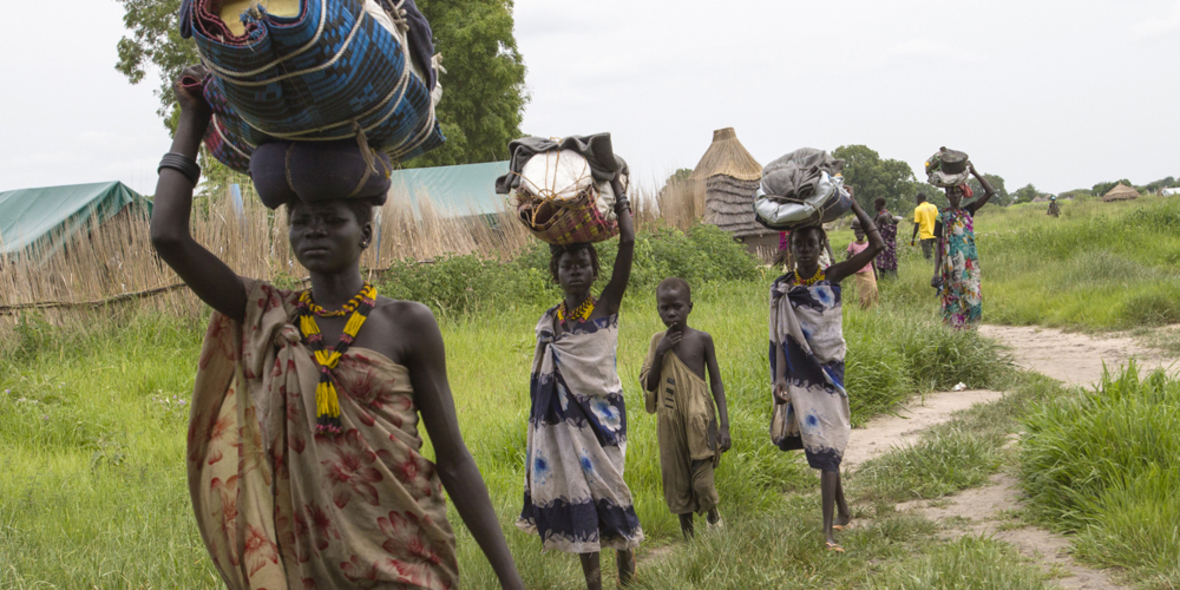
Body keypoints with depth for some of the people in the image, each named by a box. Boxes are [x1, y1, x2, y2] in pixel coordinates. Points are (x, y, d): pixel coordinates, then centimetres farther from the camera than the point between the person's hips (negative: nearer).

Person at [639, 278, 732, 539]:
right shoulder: (658, 341, 3)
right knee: (677, 484, 8)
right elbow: (648, 387, 1)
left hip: (699, 420, -3)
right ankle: (688, 537, 23)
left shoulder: (702, 339, -3)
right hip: (670, 422, 3)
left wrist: (724, 425, -6)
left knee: (702, 484, -8)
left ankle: (713, 514, 24)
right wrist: (660, 354, -13)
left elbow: (716, 382, 0)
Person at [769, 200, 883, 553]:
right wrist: (780, 380, -11)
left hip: (828, 372, -2)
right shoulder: (782, 288, 1)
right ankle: (843, 512, 28)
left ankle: (828, 530, -9)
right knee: (820, 443, 11)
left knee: (826, 446, -7)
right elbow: (781, 339, -1)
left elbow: (876, 245, -8)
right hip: (799, 375, 2)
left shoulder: (832, 278, -2)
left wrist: (853, 205, -11)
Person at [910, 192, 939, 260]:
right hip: (933, 235, 6)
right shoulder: (933, 207, 7)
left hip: (925, 236, -5)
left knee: (928, 256, -6)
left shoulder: (918, 209, -8)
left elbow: (917, 225, -11)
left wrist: (913, 238, -5)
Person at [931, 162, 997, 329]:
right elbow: (939, 246, 5)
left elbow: (990, 192, -1)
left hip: (970, 264, 1)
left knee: (973, 300, -6)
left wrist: (974, 172, -7)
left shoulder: (968, 211, 10)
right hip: (950, 266, -1)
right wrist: (936, 272, -2)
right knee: (952, 303, -3)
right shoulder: (943, 216, 5)